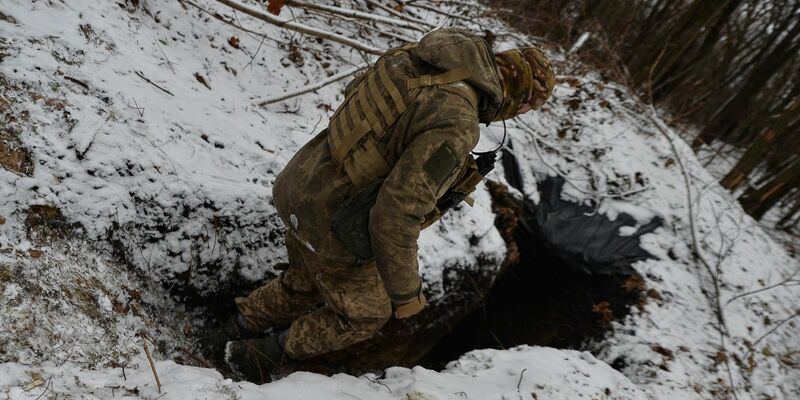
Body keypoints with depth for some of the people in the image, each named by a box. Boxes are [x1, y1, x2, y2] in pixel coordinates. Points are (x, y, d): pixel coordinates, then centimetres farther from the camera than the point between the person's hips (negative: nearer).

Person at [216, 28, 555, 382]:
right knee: (365, 313, 21)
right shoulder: (456, 123, -29)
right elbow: (395, 214, -32)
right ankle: (258, 354, 35)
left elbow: (355, 91, 15)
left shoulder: (422, 57, -2)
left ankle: (245, 323, 56)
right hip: (332, 224, -8)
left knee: (306, 284, 34)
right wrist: (405, 291, -16)